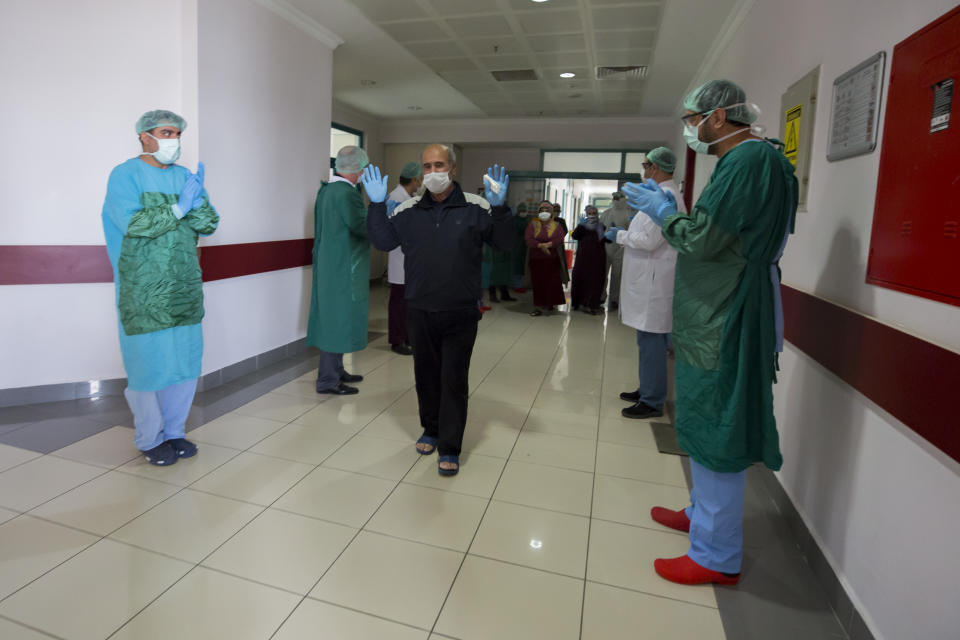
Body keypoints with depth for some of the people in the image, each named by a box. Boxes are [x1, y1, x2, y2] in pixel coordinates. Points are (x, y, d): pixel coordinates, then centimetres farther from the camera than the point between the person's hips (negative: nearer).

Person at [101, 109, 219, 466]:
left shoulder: (185, 176, 12)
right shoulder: (125, 176, -2)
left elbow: (209, 225, 5)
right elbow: (133, 223, -17)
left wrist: (198, 200, -13)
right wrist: (180, 207, -15)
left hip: (185, 290, 5)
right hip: (142, 293, -5)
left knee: (185, 363, 8)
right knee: (148, 365, 0)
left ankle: (174, 431, 24)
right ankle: (149, 440, 17)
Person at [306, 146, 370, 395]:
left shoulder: (326, 190, 13)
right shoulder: (346, 193, -17)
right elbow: (363, 227, -21)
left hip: (327, 266, 10)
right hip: (343, 269, -10)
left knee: (333, 318, 16)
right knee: (339, 320, -3)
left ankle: (335, 371, 28)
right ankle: (328, 380, 4)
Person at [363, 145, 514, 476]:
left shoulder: (476, 207, -5)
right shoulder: (409, 210, 3)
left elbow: (504, 243, -6)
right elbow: (383, 241, 6)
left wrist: (499, 208, -22)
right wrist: (377, 206, -7)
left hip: (460, 314, -3)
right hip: (419, 312, 4)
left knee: (454, 380, 3)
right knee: (425, 374, 17)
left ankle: (450, 448, 15)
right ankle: (431, 430, 38)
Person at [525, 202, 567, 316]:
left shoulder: (556, 225, 8)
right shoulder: (533, 224, 5)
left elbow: (560, 239, -6)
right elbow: (528, 239, -7)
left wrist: (548, 244, -22)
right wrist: (540, 245, -20)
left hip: (552, 259, 1)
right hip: (536, 259, -1)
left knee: (553, 282, 0)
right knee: (538, 283, -1)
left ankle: (550, 304, 14)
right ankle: (538, 307, 3)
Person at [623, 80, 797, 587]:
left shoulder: (750, 157, -16)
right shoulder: (745, 159, 16)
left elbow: (702, 239, -21)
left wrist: (661, 211, -5)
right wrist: (667, 207, 11)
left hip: (725, 323, -11)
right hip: (716, 317, 11)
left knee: (714, 433, -1)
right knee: (707, 427, 21)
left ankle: (716, 556, 14)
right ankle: (703, 512, 39)